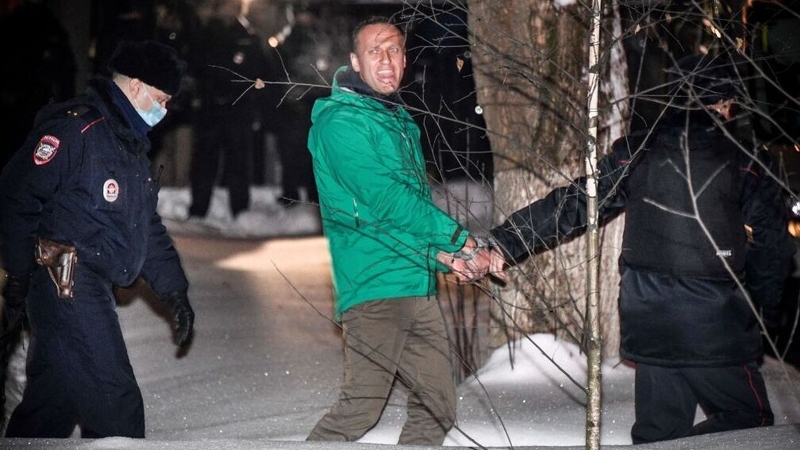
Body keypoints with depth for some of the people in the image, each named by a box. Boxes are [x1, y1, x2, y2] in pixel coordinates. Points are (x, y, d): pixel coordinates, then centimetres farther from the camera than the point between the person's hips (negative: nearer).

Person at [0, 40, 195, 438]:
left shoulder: (130, 144, 18)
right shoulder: (74, 128, -13)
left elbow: (148, 227, 22)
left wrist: (174, 291, 15)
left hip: (90, 288, 10)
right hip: (65, 283, -10)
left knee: (56, 398, 16)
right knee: (117, 405, -10)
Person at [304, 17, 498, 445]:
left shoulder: (401, 122, 19)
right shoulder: (341, 121, -8)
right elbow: (386, 199, -17)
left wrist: (443, 252, 0)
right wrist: (462, 240, -12)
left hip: (418, 287, 9)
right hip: (375, 285, -9)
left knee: (438, 406, 8)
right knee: (361, 407, -12)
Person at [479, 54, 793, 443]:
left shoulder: (635, 153, 6)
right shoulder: (744, 163, -2)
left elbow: (571, 206, 2)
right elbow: (772, 244, -2)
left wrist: (501, 244, 6)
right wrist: (762, 309, 13)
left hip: (647, 323, 5)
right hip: (714, 328, -5)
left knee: (659, 430, 16)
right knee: (749, 420, 7)